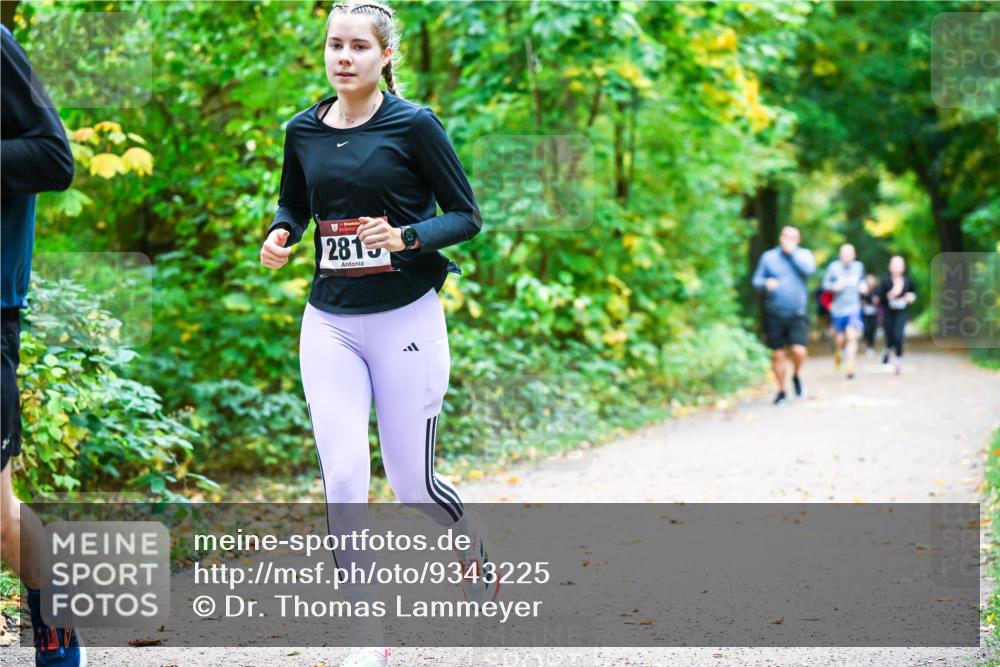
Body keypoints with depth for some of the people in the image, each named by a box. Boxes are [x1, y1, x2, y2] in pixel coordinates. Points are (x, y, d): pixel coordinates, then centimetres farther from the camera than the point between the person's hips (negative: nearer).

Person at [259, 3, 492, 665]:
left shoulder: (414, 125, -7)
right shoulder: (304, 131, 5)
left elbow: (467, 216, -5)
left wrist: (406, 236, -22)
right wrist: (279, 235, -1)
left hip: (406, 319, -3)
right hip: (330, 323, 3)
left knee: (413, 484, 6)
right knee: (343, 476, -9)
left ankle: (474, 542, 41)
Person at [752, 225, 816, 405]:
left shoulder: (804, 255, 5)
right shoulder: (768, 257, 7)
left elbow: (809, 269, -15)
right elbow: (756, 280, 8)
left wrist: (791, 252, -11)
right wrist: (766, 283, -14)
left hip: (797, 314, -1)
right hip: (774, 314, 1)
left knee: (799, 351, -16)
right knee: (778, 354, 5)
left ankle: (796, 376, 15)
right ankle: (781, 391, 20)